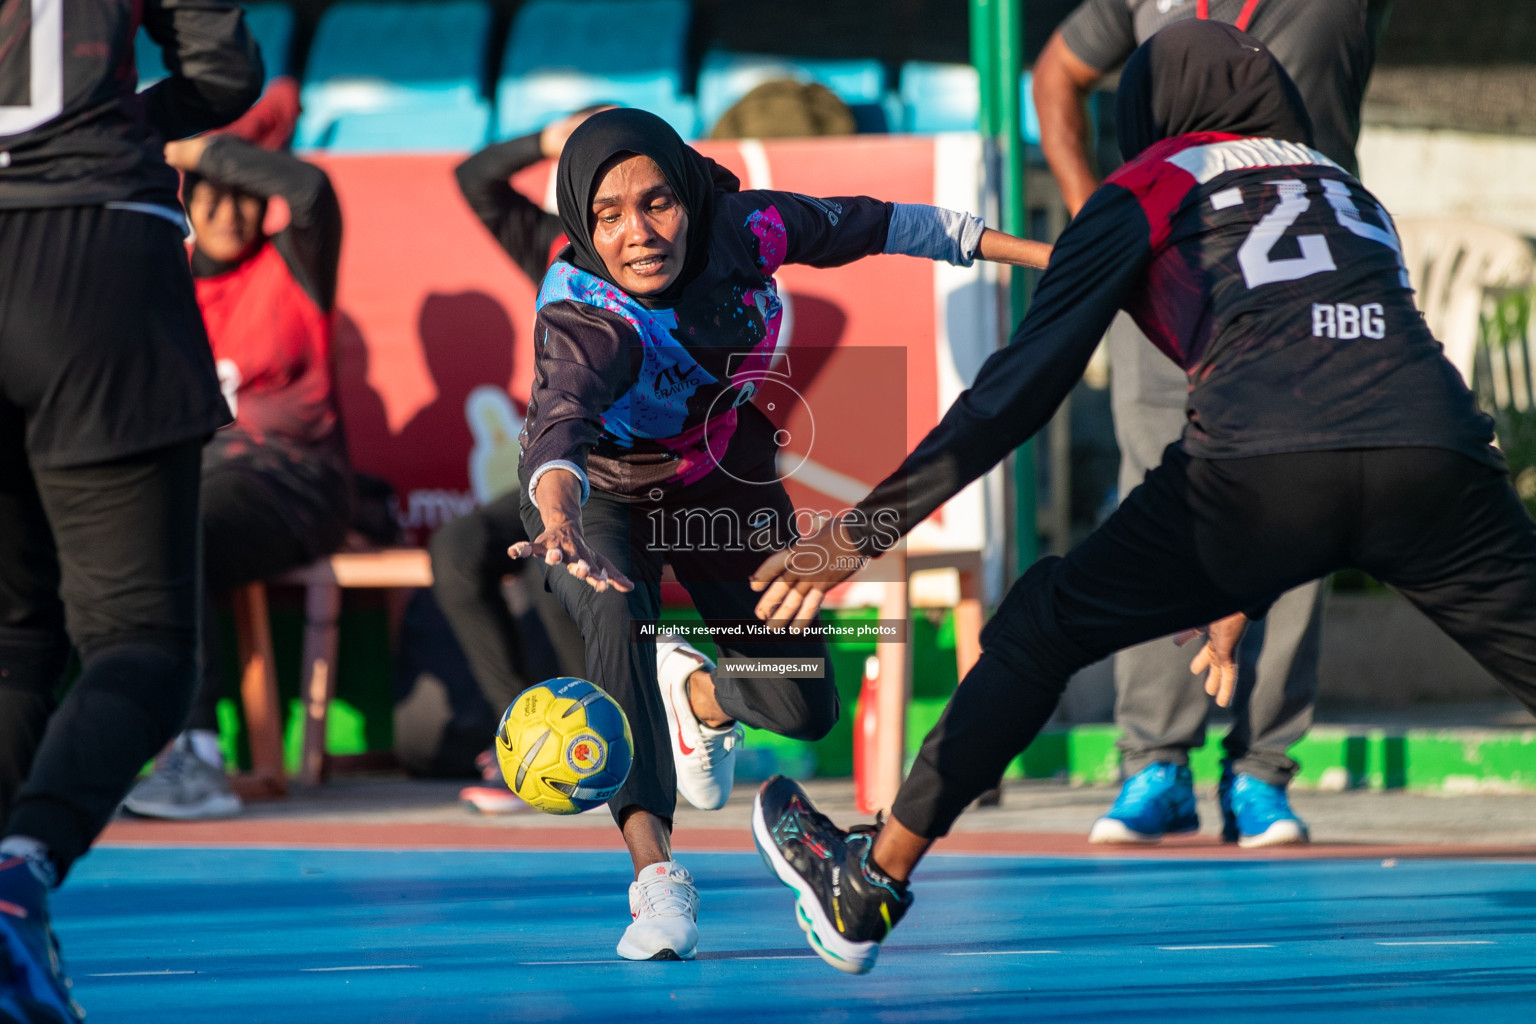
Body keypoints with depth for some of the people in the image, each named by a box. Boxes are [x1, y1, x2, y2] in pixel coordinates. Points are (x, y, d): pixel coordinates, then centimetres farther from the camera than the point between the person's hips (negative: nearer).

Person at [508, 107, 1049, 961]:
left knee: (803, 709, 0)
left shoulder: (745, 228, -26)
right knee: (620, 615, -36)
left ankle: (700, 702, 36)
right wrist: (558, 516, -81)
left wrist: (1032, 251, -1)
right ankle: (655, 869, -38)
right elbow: (561, 416, -58)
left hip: (724, 482, 4)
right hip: (602, 489, -4)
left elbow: (870, 226, -9)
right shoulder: (584, 315, -39)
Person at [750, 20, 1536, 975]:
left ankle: (870, 891, 23)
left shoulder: (1148, 191, 21)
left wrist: (865, 529, 18)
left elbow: (1024, 386, 12)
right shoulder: (1348, 189, 34)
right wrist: (1245, 602, 52)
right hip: (1438, 455, 3)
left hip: (1261, 467, -3)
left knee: (1046, 624, 17)